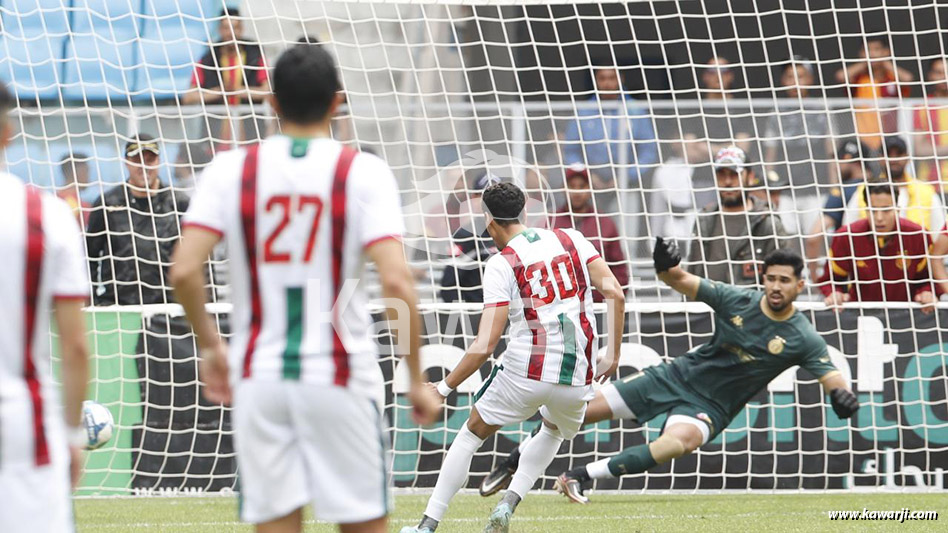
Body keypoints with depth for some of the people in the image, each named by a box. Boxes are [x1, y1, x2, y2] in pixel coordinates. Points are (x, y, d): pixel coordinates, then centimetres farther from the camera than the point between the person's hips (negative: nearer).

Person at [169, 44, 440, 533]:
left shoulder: (230, 170, 0)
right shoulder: (362, 172, -5)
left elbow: (184, 271, -8)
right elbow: (395, 281, -14)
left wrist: (210, 346, 8)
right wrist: (416, 379, -6)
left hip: (259, 376, 2)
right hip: (339, 379, -2)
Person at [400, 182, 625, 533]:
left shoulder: (501, 266, -3)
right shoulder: (572, 240, 9)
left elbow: (486, 344, -10)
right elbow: (615, 294, -1)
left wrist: (445, 387, -2)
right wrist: (613, 356, 8)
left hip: (526, 371, -3)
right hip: (577, 378, 3)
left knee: (471, 434, 18)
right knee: (554, 432, 34)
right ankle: (508, 504, 13)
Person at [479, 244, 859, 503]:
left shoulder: (802, 339, -14)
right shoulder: (737, 301, -8)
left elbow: (831, 376, -21)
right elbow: (682, 283, -6)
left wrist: (843, 396, -46)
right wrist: (666, 265, -29)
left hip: (710, 406, -3)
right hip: (678, 376, 3)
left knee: (681, 441, -38)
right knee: (579, 410, -2)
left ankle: (583, 476, -33)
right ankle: (518, 460, 21)